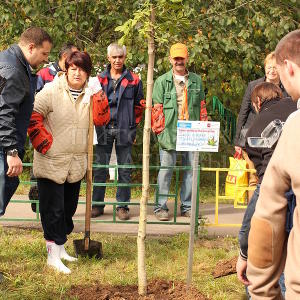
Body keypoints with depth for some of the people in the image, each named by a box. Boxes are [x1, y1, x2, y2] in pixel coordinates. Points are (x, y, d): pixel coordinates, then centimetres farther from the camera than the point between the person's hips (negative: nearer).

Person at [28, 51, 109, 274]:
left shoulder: (90, 95, 8)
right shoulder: (51, 91, -10)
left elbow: (100, 120, 0)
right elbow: (32, 117, -12)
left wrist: (99, 94, -11)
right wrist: (45, 143, -14)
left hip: (76, 164, 6)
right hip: (51, 163, -6)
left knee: (69, 208, 16)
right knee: (53, 210, -2)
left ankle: (60, 247, 32)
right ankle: (53, 255, 5)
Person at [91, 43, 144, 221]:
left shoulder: (133, 80, 6)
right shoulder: (100, 79, 9)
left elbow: (139, 105, 10)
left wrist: (133, 128, 6)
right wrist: (96, 122, 4)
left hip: (125, 130, -1)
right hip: (104, 129, 1)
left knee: (125, 170, 3)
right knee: (100, 168, 5)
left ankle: (123, 206, 10)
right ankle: (97, 204, 12)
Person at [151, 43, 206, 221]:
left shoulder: (196, 80, 14)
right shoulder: (162, 81, 5)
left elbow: (201, 106, 17)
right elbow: (157, 108, 3)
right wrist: (161, 130, -6)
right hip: (170, 132, -3)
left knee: (191, 169, 5)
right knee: (166, 169, -3)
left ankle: (187, 206, 14)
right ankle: (161, 207, 3)